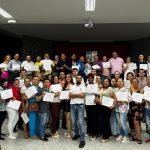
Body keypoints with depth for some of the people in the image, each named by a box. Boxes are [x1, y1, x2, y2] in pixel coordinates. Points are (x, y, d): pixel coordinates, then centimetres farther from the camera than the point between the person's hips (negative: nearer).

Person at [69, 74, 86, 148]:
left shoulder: (83, 86, 3)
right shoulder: (72, 86, 13)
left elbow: (82, 95, -12)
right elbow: (70, 95, 1)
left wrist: (74, 94, -3)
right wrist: (78, 95, -10)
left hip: (80, 105, -4)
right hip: (72, 105, 4)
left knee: (81, 122, -9)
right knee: (73, 121, 11)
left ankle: (82, 139, -7)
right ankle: (76, 134, 32)